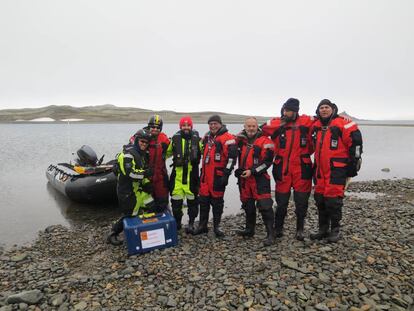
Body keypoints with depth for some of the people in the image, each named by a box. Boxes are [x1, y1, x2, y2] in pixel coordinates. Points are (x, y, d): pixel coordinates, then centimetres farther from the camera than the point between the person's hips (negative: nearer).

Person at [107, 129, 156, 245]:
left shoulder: (143, 154, 15)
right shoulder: (128, 154, -16)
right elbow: (129, 173, -28)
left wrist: (146, 183, 11)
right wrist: (145, 173, -31)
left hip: (138, 188, 9)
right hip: (128, 191, -9)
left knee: (151, 207, 7)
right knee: (130, 215, -2)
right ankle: (112, 235, 17)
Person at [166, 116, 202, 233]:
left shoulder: (197, 139, 0)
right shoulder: (175, 139, 4)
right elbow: (168, 152, 17)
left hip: (192, 174, -1)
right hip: (177, 174, 1)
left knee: (192, 199, 8)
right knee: (176, 199, 7)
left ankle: (191, 223, 24)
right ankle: (177, 222, 27)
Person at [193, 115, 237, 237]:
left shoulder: (228, 138, -11)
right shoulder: (207, 137, 14)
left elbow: (232, 157, -16)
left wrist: (226, 173, -19)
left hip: (218, 176, -7)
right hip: (205, 175, 7)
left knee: (217, 201, 4)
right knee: (203, 200, 11)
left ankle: (216, 226, 19)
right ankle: (202, 225, 23)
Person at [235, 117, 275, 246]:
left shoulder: (264, 141, -11)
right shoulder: (241, 139, 7)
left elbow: (267, 162, -14)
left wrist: (252, 171, -17)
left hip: (260, 179, -6)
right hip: (244, 179, 7)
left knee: (265, 206, -9)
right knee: (248, 205, 18)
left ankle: (270, 234, 2)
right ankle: (249, 229, 34)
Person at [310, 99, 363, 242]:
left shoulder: (342, 123, -8)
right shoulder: (316, 126, 11)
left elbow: (355, 141, -9)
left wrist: (354, 162, -7)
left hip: (337, 169, -6)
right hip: (320, 169, 7)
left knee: (333, 199, -6)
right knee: (320, 198, 9)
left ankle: (335, 230, 11)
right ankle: (323, 229, 22)